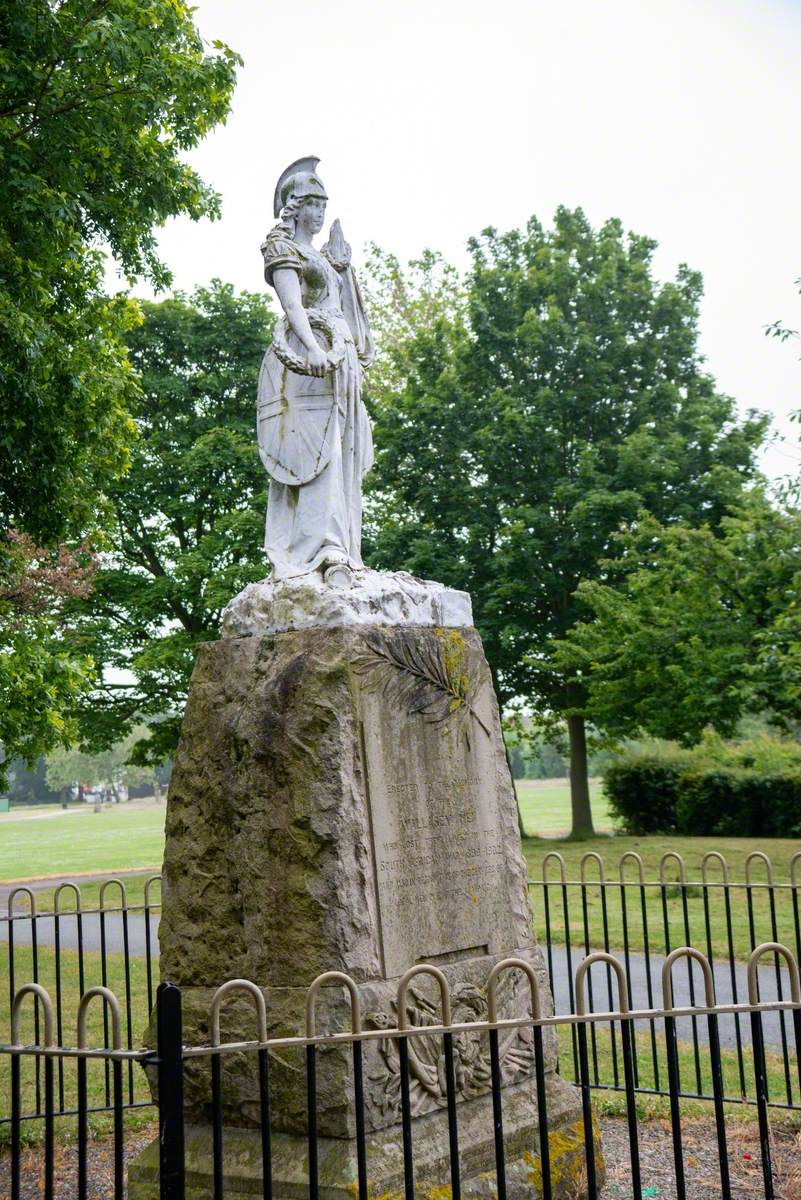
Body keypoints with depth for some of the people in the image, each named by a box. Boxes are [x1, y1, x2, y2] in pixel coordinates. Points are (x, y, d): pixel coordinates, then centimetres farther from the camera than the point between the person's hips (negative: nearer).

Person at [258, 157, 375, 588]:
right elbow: (293, 305, -12)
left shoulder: (326, 257, 29)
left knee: (340, 457, 0)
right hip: (304, 359, -9)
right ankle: (327, 555, -28)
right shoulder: (283, 249, 4)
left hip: (339, 363, 9)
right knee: (315, 452, -19)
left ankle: (338, 554, -4)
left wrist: (353, 360, 20)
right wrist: (315, 351, -26)